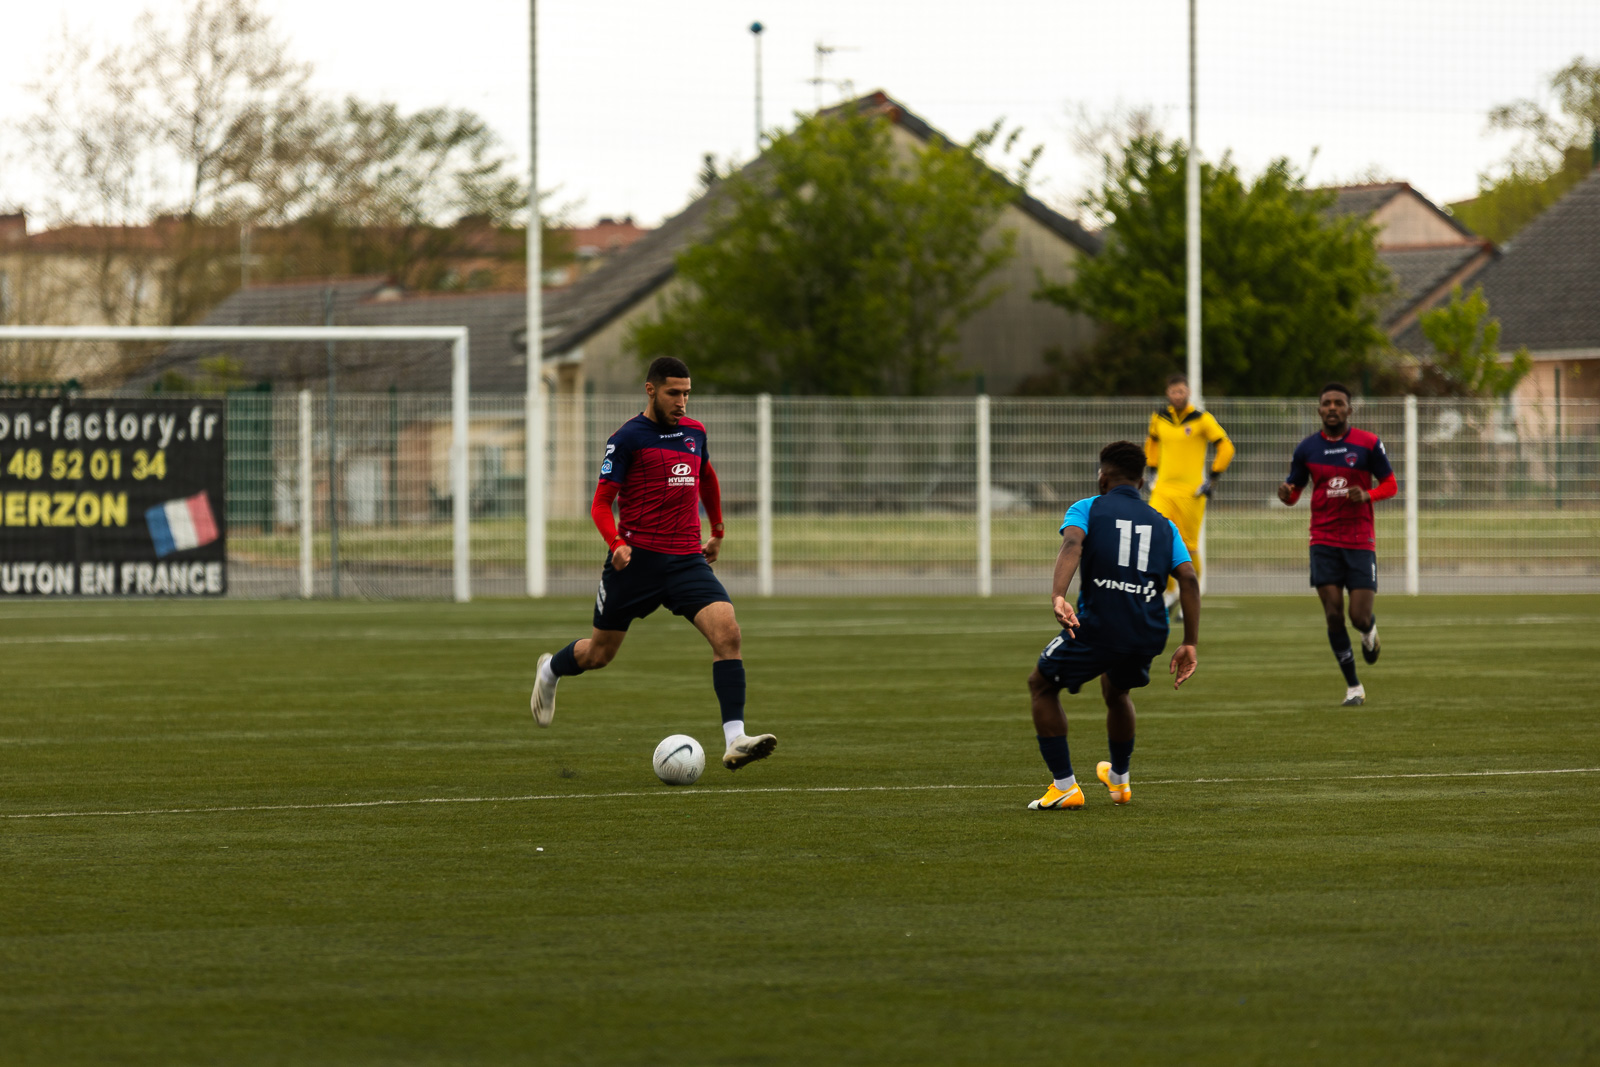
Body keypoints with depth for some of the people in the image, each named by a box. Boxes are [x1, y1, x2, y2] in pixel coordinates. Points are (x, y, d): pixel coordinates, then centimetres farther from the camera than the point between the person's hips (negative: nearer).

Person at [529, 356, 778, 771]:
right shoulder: (628, 438, -6)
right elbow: (601, 503, -7)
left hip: (687, 561, 4)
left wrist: (717, 532, 37)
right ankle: (550, 671, 45)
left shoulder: (694, 432, 12)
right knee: (599, 654, 9)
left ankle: (735, 741, -24)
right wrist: (616, 543, -25)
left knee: (727, 632, -19)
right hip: (637, 558, -4)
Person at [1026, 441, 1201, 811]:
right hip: (1149, 633, 5)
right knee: (1116, 690, 36)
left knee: (1042, 684, 19)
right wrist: (1190, 644, 4)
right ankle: (1119, 780, 50)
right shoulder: (1163, 525, 17)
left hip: (1097, 625, -5)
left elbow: (1072, 544, -17)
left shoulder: (1087, 509, 7)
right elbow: (1189, 579, 5)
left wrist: (1057, 596, -32)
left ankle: (1064, 786, 9)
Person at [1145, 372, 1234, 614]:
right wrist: (1152, 471, 19)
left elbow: (1226, 448, -3)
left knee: (1188, 547, 0)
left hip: (1191, 492, -3)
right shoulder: (1159, 418, 6)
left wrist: (1213, 479, -6)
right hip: (1163, 488, 3)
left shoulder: (1202, 419, -6)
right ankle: (1170, 590, 8)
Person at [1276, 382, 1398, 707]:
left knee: (1360, 617, -8)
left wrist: (1367, 494, -16)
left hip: (1360, 540, -1)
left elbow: (1390, 484, 5)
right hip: (1324, 542, 1)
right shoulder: (1307, 448, 4)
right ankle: (1353, 686, 8)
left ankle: (1370, 630, 32)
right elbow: (1293, 491, 12)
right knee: (1334, 616, -5)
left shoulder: (1368, 443, -1)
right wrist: (1286, 494, -13)